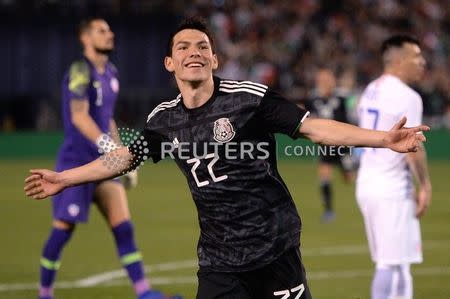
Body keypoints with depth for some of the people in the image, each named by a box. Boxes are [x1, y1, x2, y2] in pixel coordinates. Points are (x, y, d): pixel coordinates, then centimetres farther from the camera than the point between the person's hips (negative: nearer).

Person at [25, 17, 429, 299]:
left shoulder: (249, 97, -9)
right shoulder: (165, 119, 6)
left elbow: (312, 127, -12)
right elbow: (126, 157, 22)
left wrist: (384, 139, -22)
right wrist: (63, 179, 27)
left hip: (275, 248, -4)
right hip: (218, 260, 4)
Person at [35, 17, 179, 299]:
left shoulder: (110, 72, 14)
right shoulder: (80, 71, -11)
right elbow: (79, 117, -22)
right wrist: (109, 147, -31)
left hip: (104, 163, 7)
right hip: (76, 162, -7)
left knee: (123, 226, -3)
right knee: (63, 229, -2)